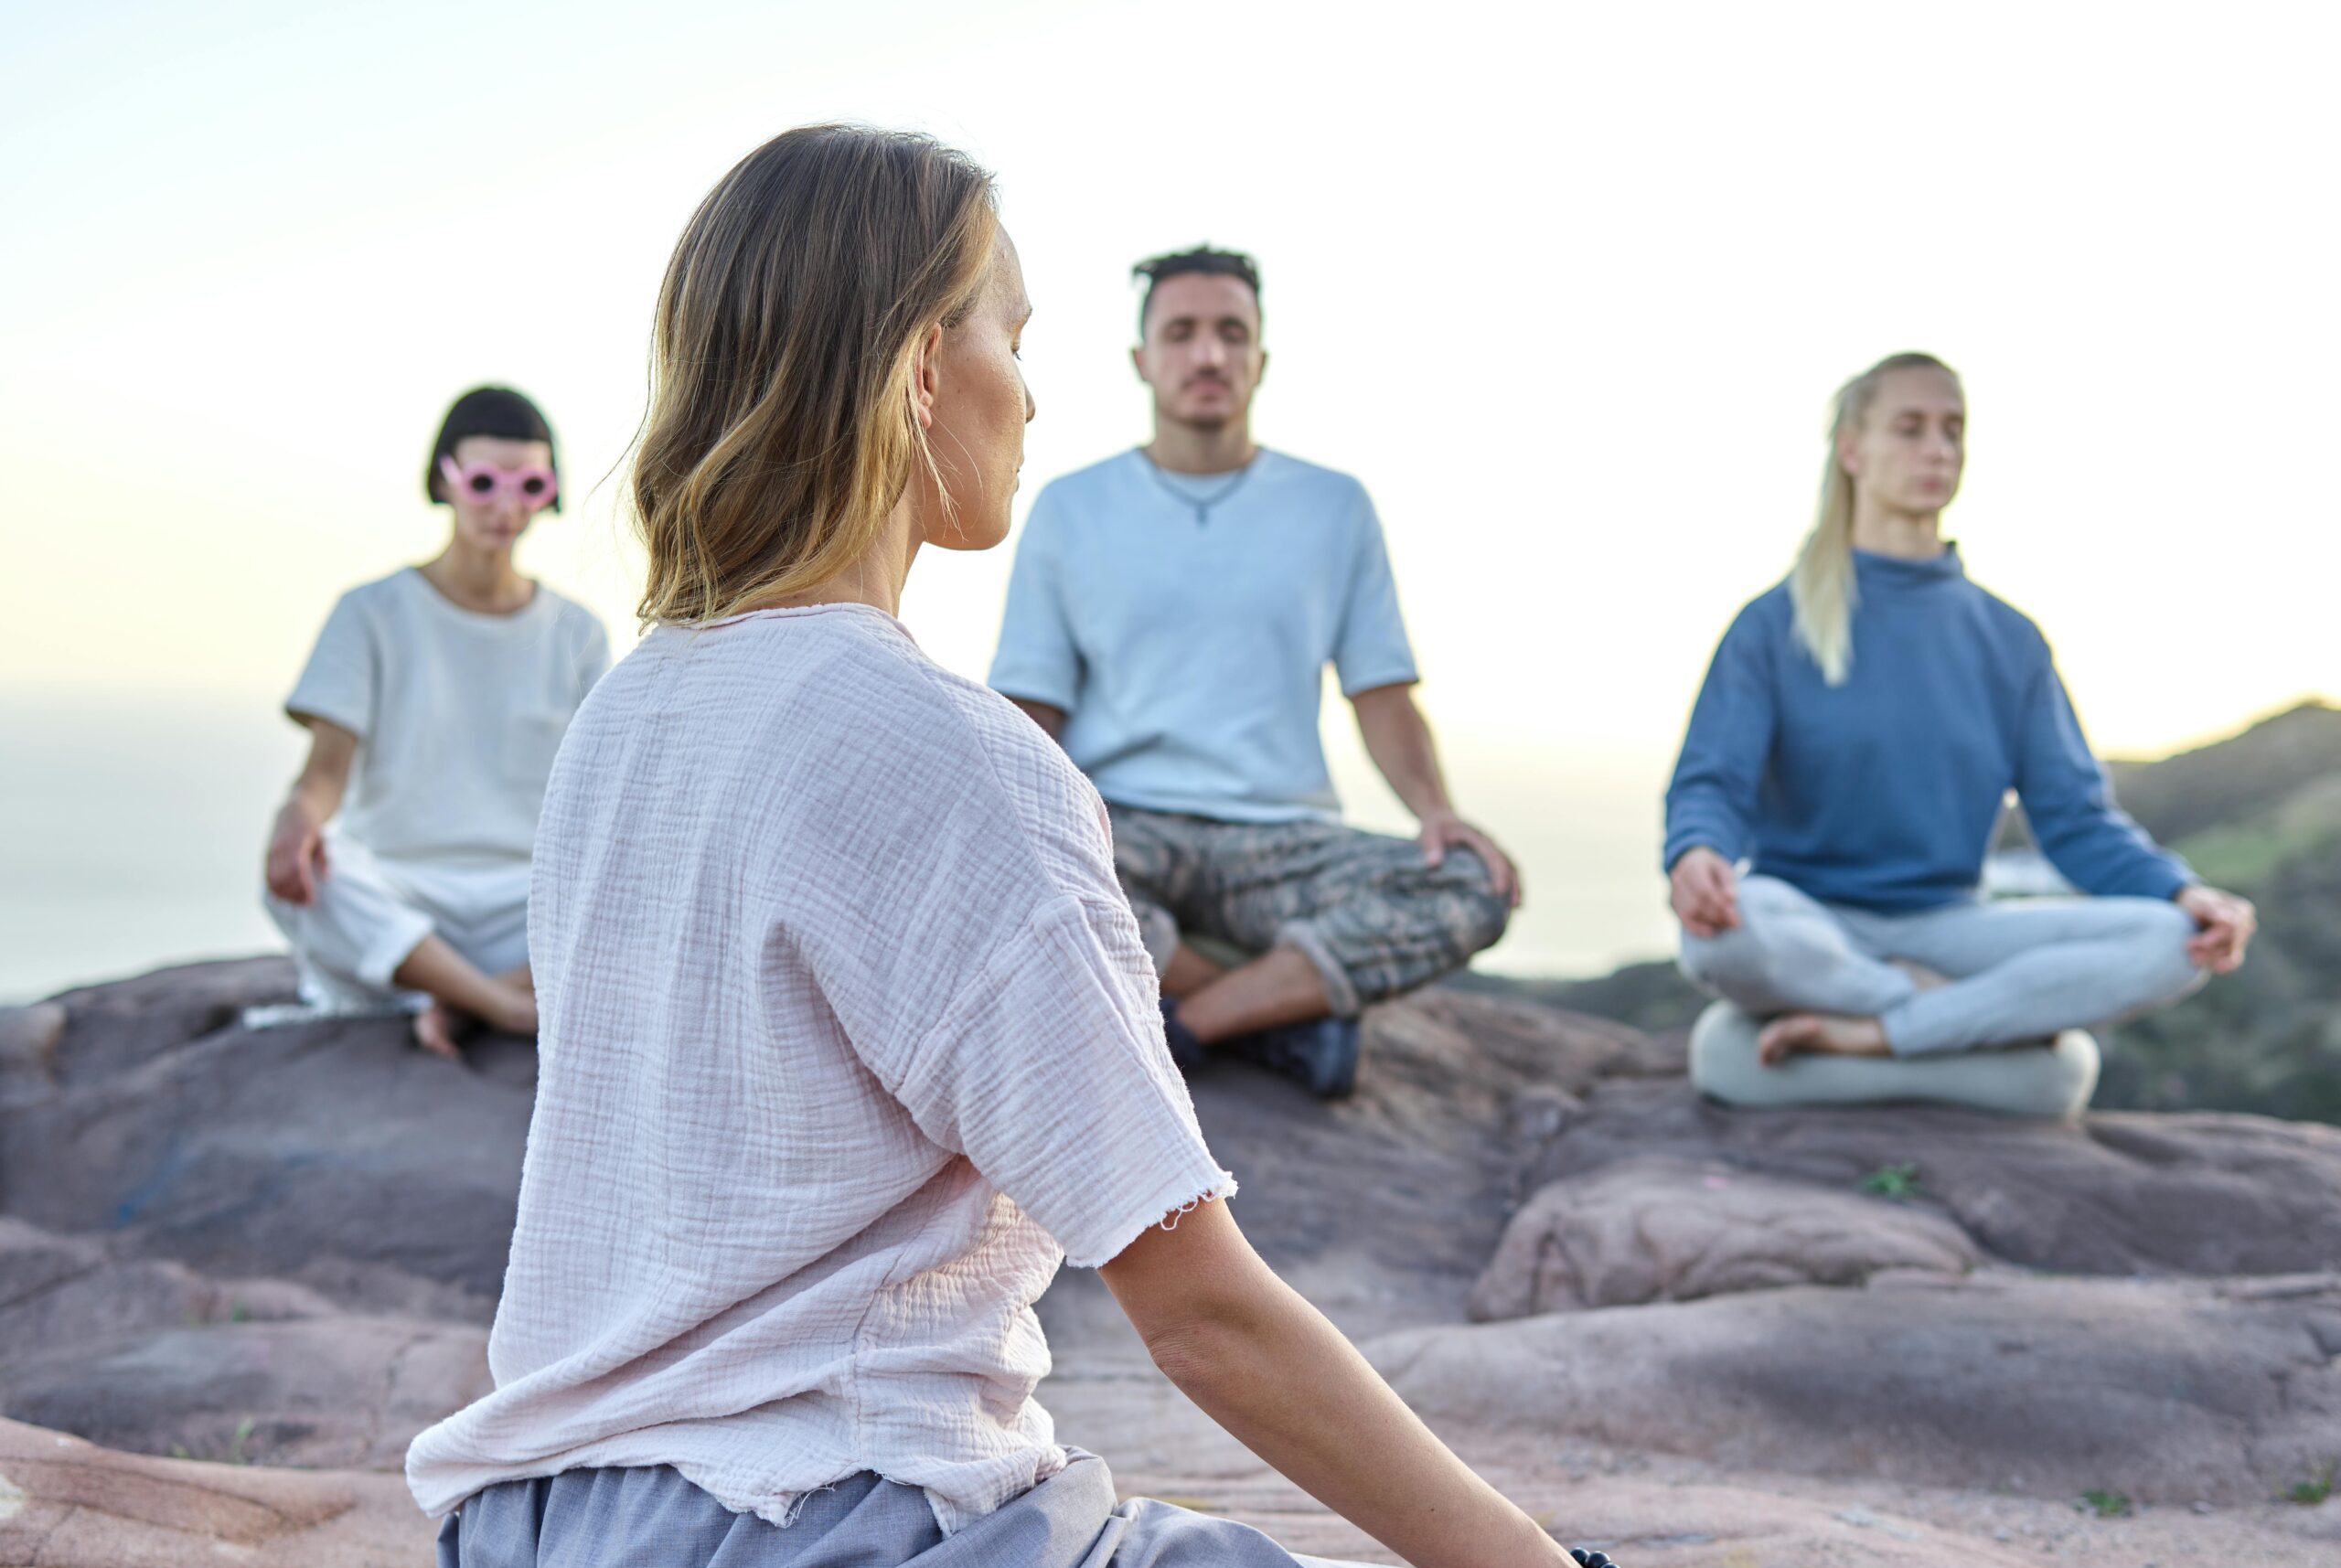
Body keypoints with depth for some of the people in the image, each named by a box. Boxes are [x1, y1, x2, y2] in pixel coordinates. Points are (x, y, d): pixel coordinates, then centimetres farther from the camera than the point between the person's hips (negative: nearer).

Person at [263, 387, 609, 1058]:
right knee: (295, 870, -36)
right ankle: (507, 1005, -32)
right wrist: (299, 815, -29)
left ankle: (456, 1000, -25)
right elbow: (327, 769, -4)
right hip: (391, 911, -2)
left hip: (520, 909, 2)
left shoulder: (577, 636, 14)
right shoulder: (373, 613, 8)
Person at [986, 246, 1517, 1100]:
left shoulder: (1335, 507, 12)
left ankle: (1186, 1026, -23)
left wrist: (1437, 811, -11)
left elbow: (1384, 701, 9)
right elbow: (1031, 711, 6)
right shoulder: (1069, 510, 10)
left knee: (1472, 890, -28)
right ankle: (1283, 1018, -17)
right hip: (1126, 830, -1)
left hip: (1282, 838, 1)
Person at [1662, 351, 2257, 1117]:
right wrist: (1694, 852, -33)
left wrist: (2184, 892, -13)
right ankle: (1999, 1013, -21)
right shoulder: (1774, 626, 3)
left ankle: (1872, 1033, -27)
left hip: (1944, 929, 3)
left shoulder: (2010, 642, 13)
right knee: (1723, 928, -40)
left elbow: (2076, 816, 7)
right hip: (1812, 926, -3)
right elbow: (1711, 782, -8)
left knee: (2171, 945, -22)